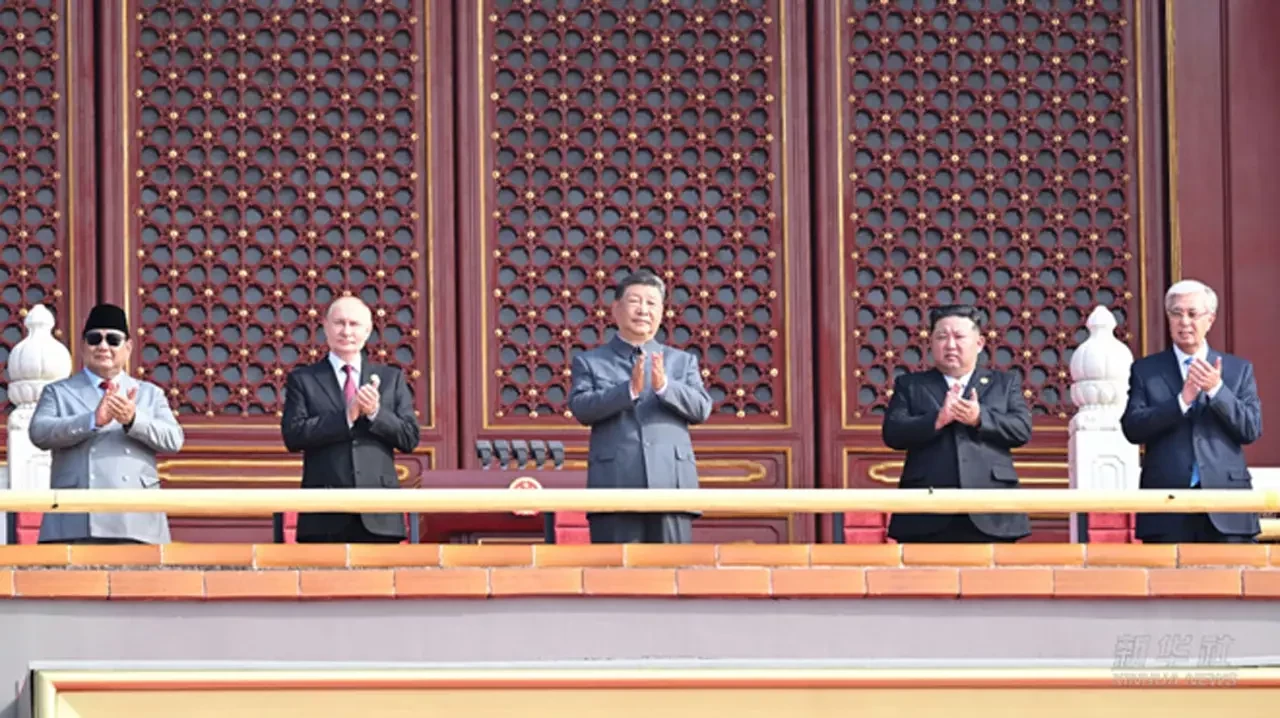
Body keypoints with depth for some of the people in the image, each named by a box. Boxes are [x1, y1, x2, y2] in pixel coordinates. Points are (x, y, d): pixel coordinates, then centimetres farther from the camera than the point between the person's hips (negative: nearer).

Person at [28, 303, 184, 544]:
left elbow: (174, 440, 7)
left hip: (136, 525, 2)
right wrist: (93, 420, -17)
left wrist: (133, 420, -12)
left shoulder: (150, 394, 22)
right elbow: (39, 433, -2)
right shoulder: (58, 393, 16)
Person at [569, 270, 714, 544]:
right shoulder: (589, 362, 12)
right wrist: (629, 390, -18)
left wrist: (664, 386, -14)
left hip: (671, 488, 2)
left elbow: (702, 409, 5)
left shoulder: (682, 361, 18)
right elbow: (581, 408, -4)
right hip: (615, 488, -2)